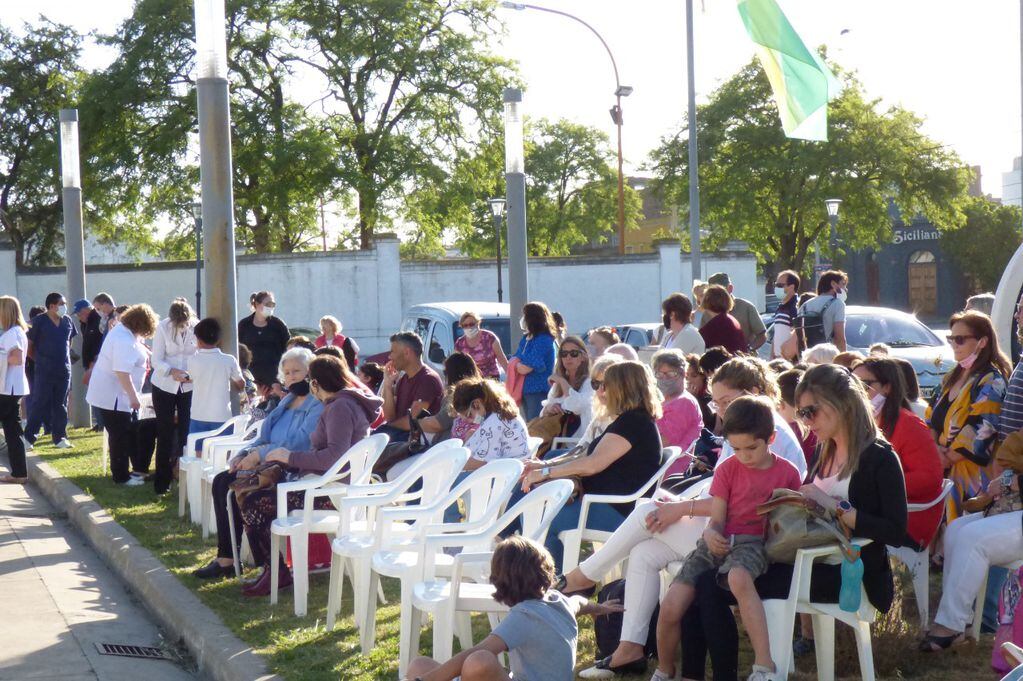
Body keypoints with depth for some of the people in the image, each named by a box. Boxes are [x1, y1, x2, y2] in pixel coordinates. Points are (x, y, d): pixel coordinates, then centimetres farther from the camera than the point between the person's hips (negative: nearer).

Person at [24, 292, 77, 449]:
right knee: (39, 404, -3)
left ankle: (60, 437, 16)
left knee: (61, 405, 9)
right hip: (44, 371, -4)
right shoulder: (39, 321, -8)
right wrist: (40, 360, 5)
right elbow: (29, 346, -2)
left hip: (64, 370, 4)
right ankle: (28, 437, 3)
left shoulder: (67, 321, 6)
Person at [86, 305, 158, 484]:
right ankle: (121, 476, 8)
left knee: (132, 432, 17)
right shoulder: (125, 340, -27)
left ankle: (139, 469, 25)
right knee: (119, 436, -1)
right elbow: (122, 371, -33)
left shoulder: (123, 330, 8)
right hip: (113, 396, -11)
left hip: (121, 395, 11)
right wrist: (134, 397, -30)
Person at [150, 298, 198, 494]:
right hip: (164, 386, -1)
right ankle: (162, 481, 11)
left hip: (189, 386, 1)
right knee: (165, 434, 2)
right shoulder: (163, 327, -13)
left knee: (186, 432, 1)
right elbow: (156, 360, -12)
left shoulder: (196, 328, -10)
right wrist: (172, 371, -30)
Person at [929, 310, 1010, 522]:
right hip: (946, 472, 8)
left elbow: (980, 432, -17)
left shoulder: (992, 381, -9)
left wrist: (947, 457, -11)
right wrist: (934, 448, -5)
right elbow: (933, 420, 15)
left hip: (973, 475, -8)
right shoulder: (952, 379, 18)